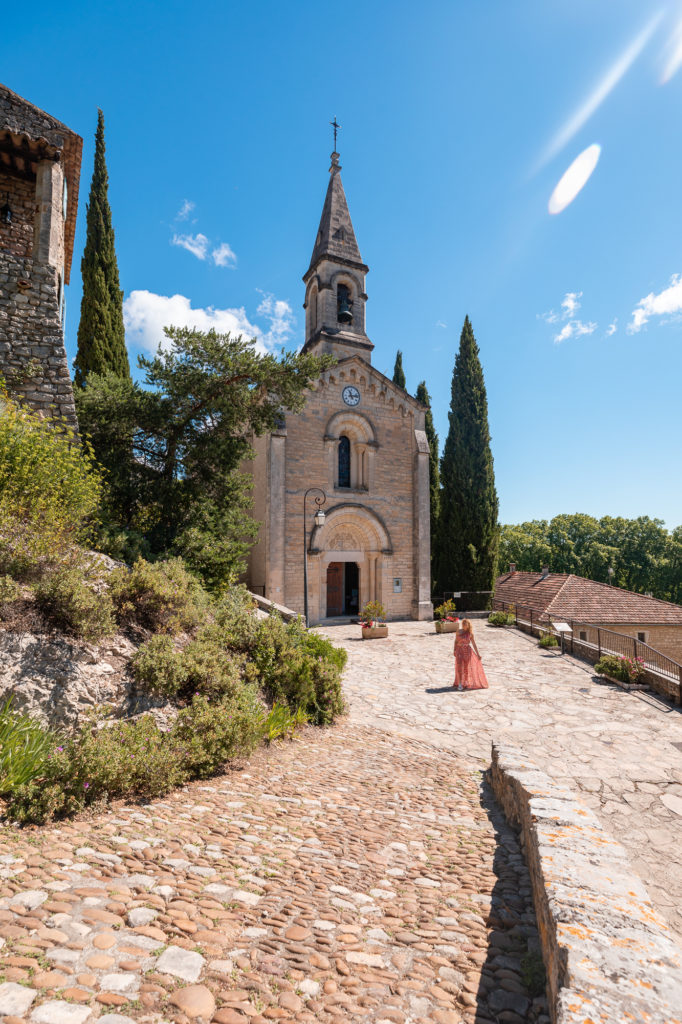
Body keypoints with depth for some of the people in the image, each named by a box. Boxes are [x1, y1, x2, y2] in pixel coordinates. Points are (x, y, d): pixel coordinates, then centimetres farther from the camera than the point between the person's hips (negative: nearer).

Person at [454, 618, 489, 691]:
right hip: (460, 651, 0)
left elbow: (473, 644, 2)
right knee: (459, 667, -6)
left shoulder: (470, 633, -3)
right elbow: (456, 641, 5)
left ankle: (465, 683, 24)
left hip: (467, 651, 0)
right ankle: (460, 684, 1)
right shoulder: (459, 631, -2)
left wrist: (478, 654, 2)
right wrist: (454, 651, 3)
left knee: (467, 667, 8)